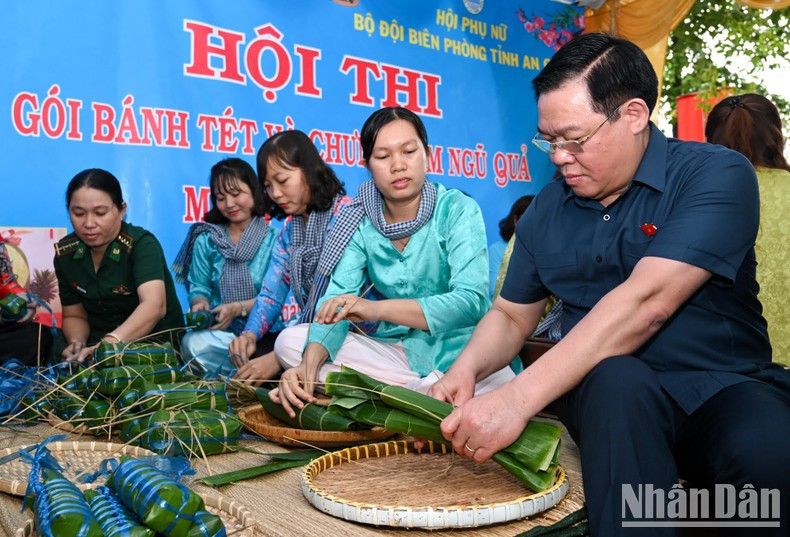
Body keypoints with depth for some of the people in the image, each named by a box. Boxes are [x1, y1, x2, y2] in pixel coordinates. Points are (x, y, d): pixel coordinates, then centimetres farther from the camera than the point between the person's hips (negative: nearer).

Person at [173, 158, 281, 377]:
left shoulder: (274, 238, 4)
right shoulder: (206, 240, 11)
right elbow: (198, 288, 10)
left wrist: (238, 308, -19)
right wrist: (200, 304, -14)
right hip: (220, 333, 2)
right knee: (194, 342, -34)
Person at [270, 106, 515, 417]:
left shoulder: (458, 210, -10)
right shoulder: (361, 223, 1)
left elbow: (471, 300, -22)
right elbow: (335, 303, -9)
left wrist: (378, 309, -34)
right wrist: (309, 365, -29)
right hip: (396, 349, 5)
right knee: (289, 342, -12)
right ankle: (426, 389, -16)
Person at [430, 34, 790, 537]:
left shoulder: (716, 174, -10)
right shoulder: (547, 209, 7)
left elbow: (647, 302, -24)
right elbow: (512, 315, 15)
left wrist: (518, 398, -30)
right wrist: (465, 370, -7)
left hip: (726, 388, -2)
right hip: (606, 393, 2)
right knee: (616, 380, -33)